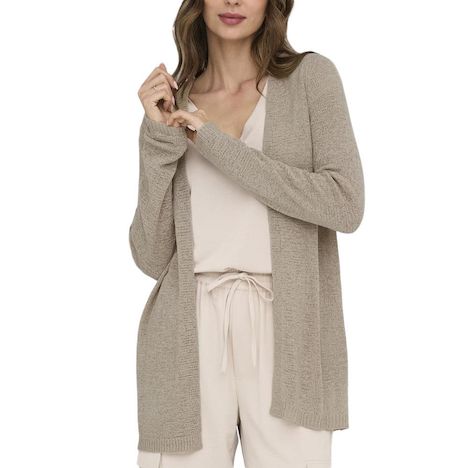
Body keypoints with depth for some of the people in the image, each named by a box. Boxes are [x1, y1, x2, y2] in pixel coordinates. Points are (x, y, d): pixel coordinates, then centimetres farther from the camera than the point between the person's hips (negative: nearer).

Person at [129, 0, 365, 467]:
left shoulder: (310, 77, 4)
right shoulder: (171, 104, 10)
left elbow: (345, 205, -10)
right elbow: (152, 257, 3)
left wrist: (215, 143, -9)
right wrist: (158, 138, -7)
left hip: (288, 326, -1)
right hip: (191, 330, 2)